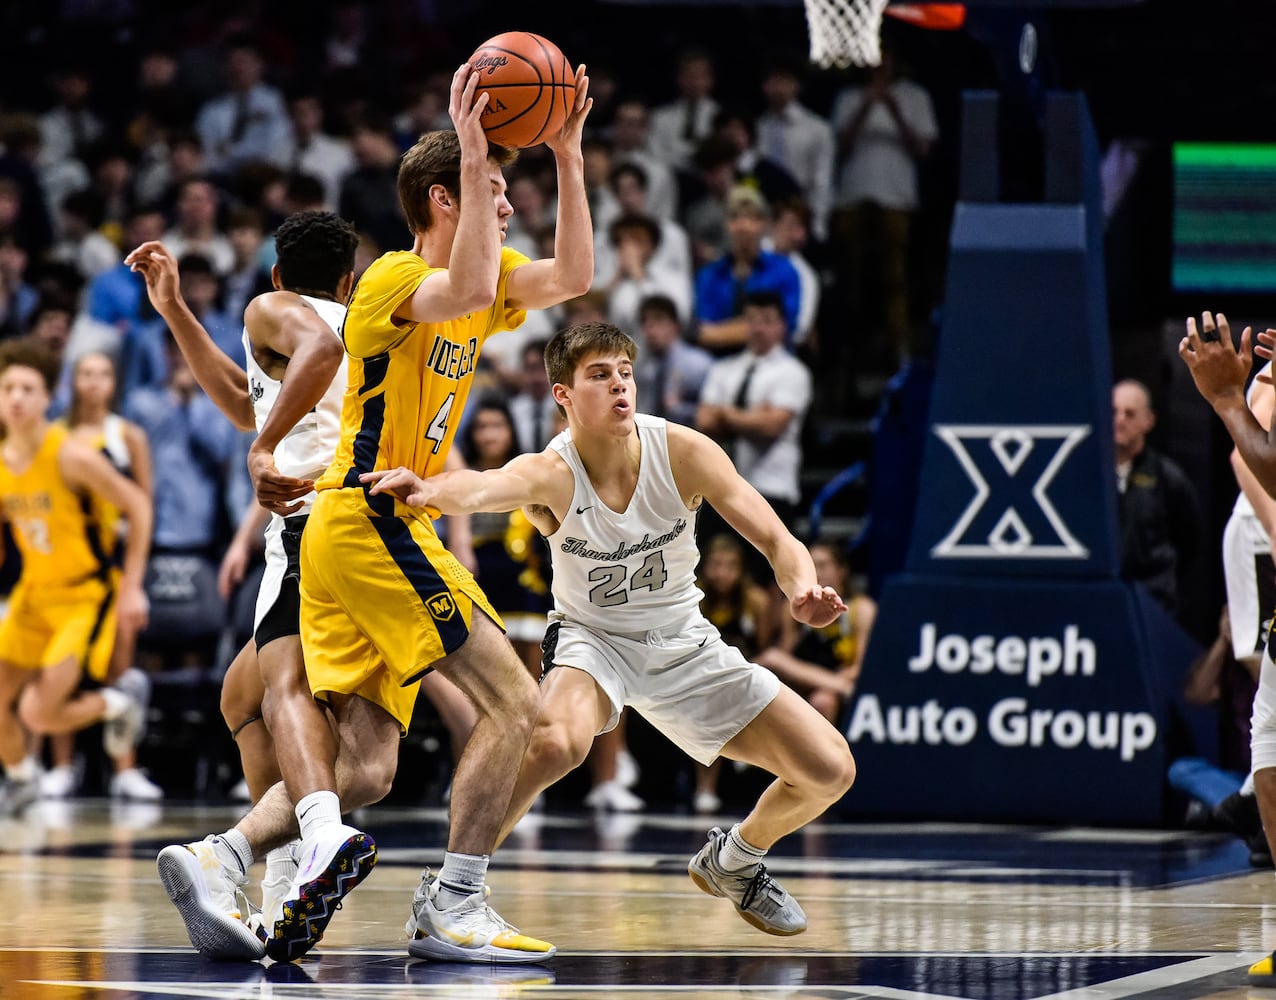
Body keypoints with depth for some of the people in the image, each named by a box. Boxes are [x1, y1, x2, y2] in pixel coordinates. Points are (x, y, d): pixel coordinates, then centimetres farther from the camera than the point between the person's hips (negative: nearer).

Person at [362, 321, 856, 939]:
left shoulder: (683, 452, -18)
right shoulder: (551, 474, -24)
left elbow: (777, 542, -16)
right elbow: (485, 487, -48)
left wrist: (802, 589, -40)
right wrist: (430, 489, -73)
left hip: (683, 643, 4)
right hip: (592, 639, -4)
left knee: (831, 771, -1)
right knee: (555, 742, -38)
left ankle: (732, 862, 29)